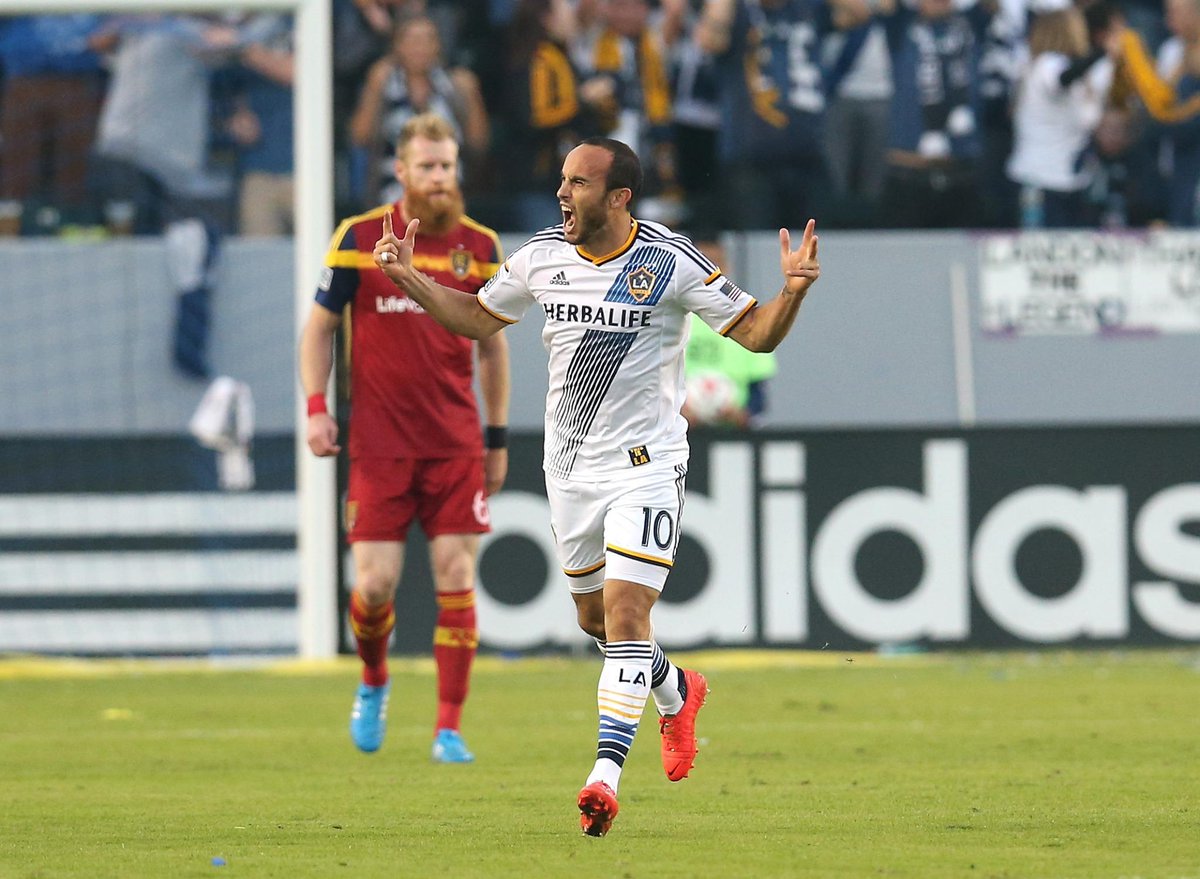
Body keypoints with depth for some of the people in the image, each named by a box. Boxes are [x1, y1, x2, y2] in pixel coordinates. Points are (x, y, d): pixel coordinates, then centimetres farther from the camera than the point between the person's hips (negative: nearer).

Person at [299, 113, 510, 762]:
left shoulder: (479, 246, 5)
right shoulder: (361, 238, -1)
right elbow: (318, 327, 7)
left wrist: (497, 437, 15)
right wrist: (316, 409, -5)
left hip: (456, 441, 1)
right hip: (379, 442, -1)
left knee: (456, 578, -5)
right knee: (376, 583, -6)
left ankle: (449, 730, 1)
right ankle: (373, 683, 26)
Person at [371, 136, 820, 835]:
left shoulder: (671, 263, -14)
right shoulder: (541, 256, 1)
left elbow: (756, 332, -10)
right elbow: (478, 319, 17)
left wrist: (792, 291, -29)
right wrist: (409, 278, 7)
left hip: (646, 465, -6)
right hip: (570, 466, 6)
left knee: (625, 614, -16)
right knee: (596, 618, 16)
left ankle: (606, 775, -19)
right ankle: (677, 692, 45)